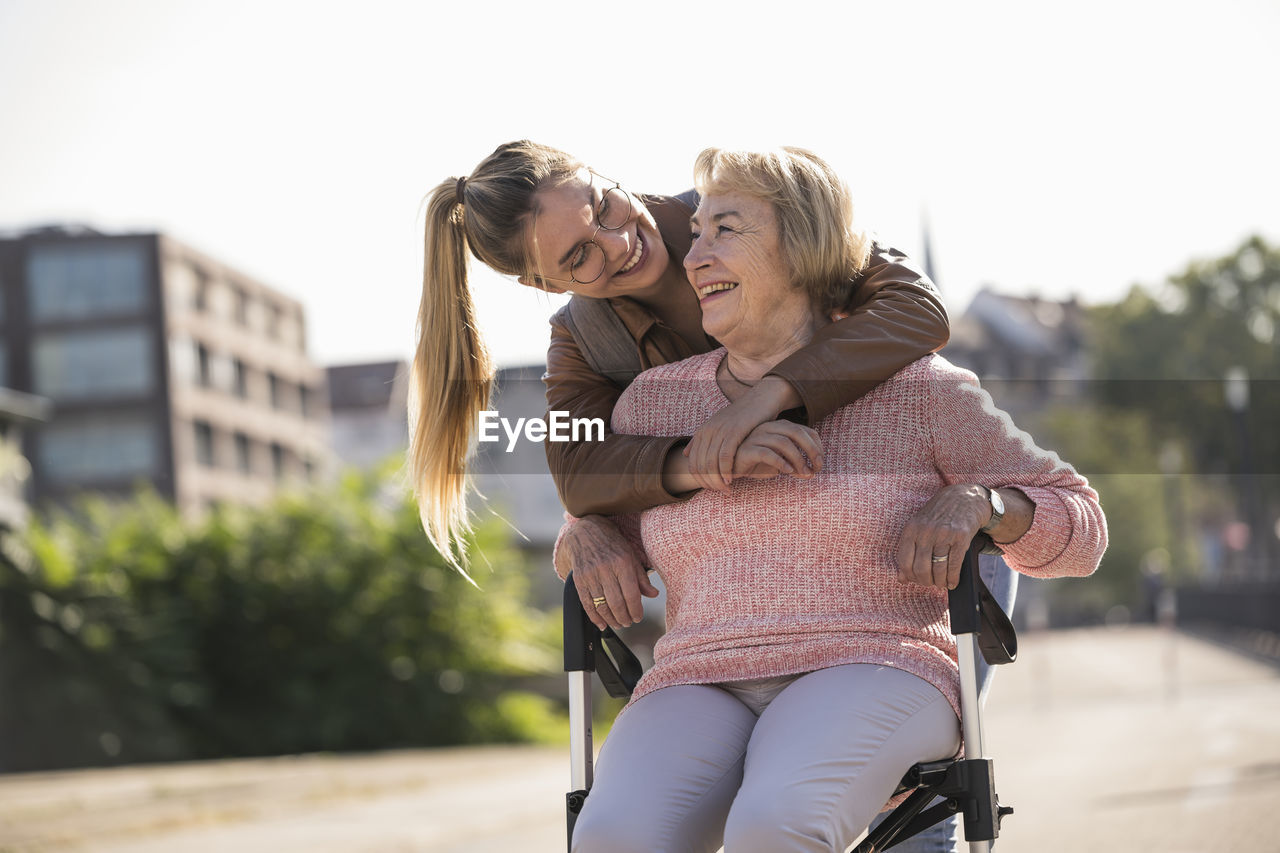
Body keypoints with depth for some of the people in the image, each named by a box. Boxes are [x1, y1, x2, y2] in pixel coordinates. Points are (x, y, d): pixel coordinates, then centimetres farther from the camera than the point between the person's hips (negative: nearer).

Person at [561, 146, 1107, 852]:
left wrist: (976, 502, -9)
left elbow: (1080, 529, 14)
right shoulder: (654, 401, 18)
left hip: (872, 674, -2)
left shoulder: (917, 390, 10)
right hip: (698, 693, 3)